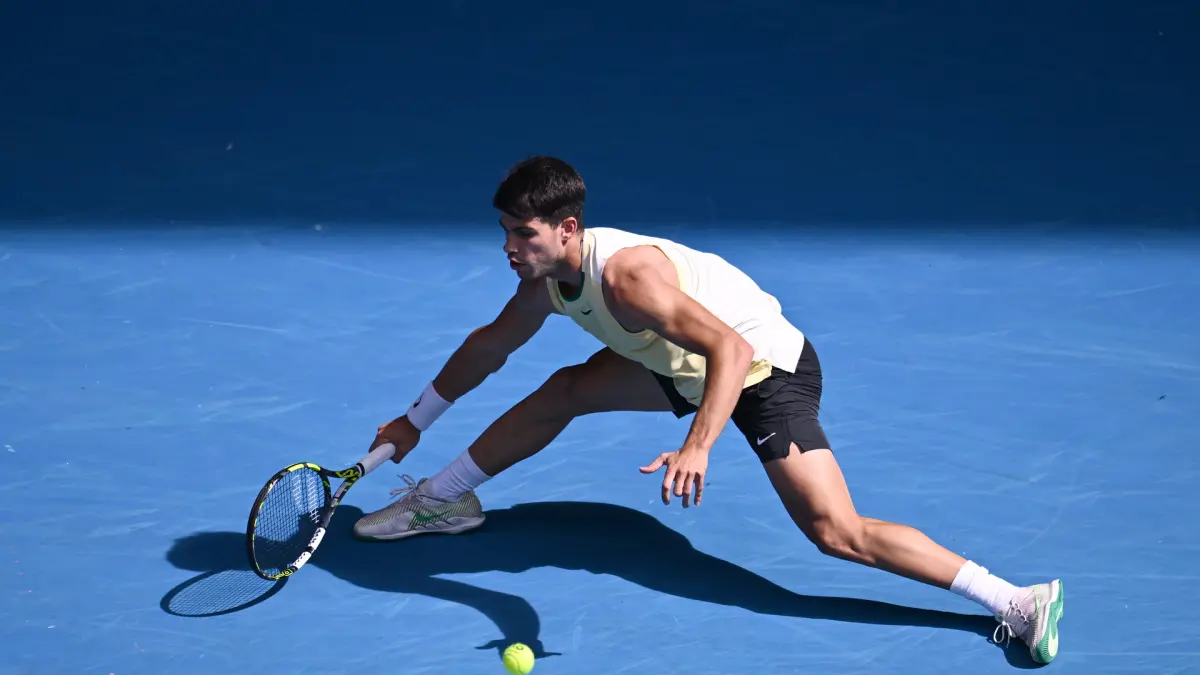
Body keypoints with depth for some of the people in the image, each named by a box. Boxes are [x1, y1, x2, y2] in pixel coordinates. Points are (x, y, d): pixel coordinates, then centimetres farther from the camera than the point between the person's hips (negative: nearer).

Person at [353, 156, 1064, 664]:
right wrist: (416, 421, 20)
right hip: (691, 366, 9)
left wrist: (697, 449, -56)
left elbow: (732, 350, -45)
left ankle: (1017, 602, -19)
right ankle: (442, 500, 30)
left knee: (837, 533, -19)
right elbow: (492, 343, 14)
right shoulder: (546, 276, -6)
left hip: (768, 368, -9)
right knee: (564, 391, 10)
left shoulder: (624, 274, -34)